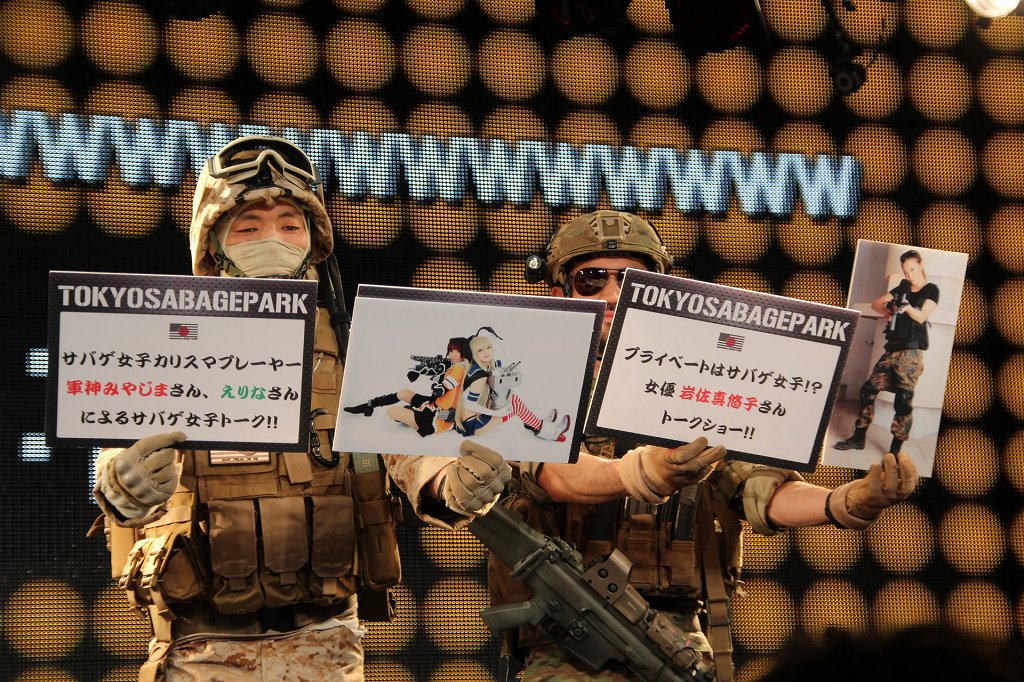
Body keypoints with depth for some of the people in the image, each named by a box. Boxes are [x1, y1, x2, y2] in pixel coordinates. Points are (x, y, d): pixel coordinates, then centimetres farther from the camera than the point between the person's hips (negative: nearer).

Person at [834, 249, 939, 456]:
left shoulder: (931, 290, 2)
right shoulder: (903, 288, 18)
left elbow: (921, 317, -9)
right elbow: (876, 304, 20)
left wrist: (907, 307, -23)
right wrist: (888, 312, 3)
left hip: (911, 353, -7)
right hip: (892, 349, 7)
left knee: (903, 399, -9)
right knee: (868, 390, 4)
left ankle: (895, 450, -7)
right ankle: (858, 438, 15)